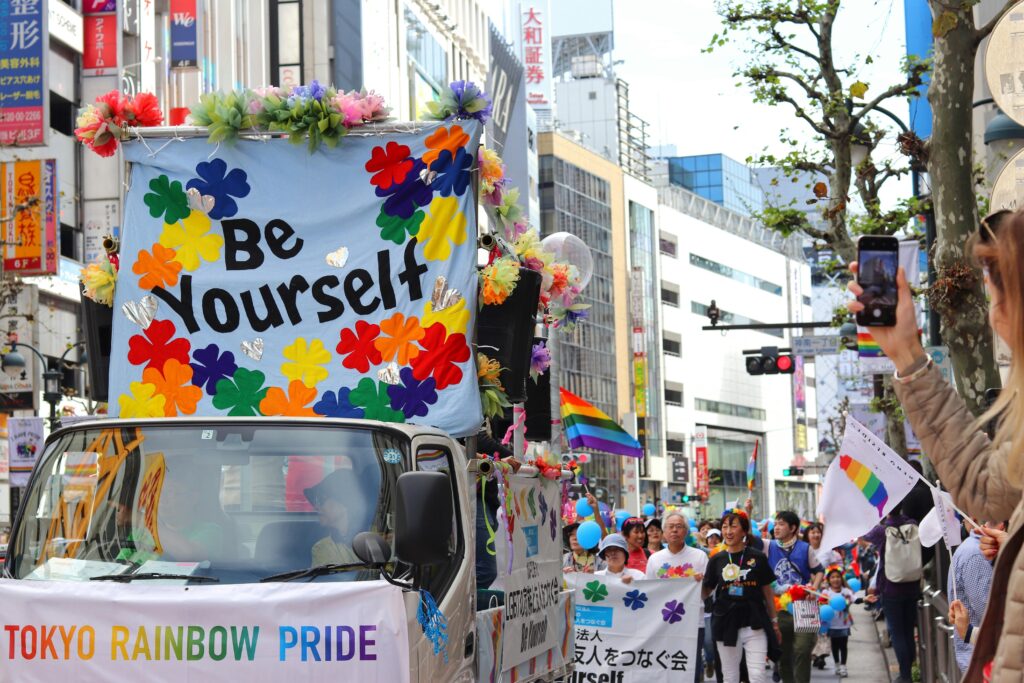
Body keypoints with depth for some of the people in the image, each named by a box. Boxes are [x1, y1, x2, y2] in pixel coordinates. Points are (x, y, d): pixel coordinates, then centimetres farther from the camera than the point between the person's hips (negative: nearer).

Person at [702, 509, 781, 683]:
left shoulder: (757, 557, 2)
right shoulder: (717, 560, 6)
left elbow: (767, 592, 9)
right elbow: (706, 593, 8)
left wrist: (774, 622, 10)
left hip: (754, 623, -2)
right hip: (726, 623, 2)